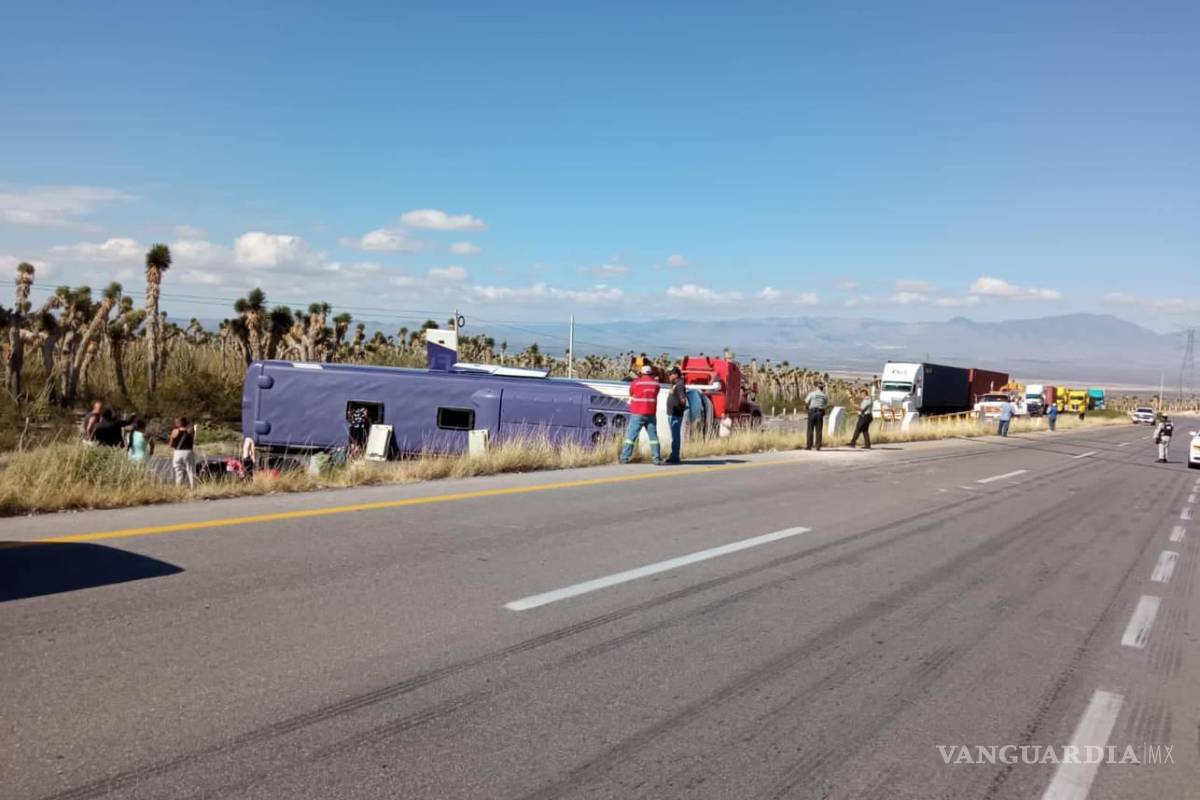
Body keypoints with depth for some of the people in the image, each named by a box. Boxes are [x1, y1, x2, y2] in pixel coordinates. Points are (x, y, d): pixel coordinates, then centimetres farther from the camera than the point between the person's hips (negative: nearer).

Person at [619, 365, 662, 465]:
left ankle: (625, 458, -1)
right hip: (651, 414, 3)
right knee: (653, 436, 8)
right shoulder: (656, 384, 5)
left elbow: (631, 393, 8)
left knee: (631, 435, 1)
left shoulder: (636, 382, -6)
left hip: (638, 414, -3)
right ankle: (657, 458, 2)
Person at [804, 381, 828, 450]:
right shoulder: (825, 395, 6)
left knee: (810, 430, 2)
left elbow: (806, 402, 3)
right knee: (819, 430, 4)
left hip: (812, 411, -2)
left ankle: (809, 446, 0)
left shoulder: (812, 393, -1)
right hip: (820, 412, 2)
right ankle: (818, 446, 1)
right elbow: (827, 403, 16)